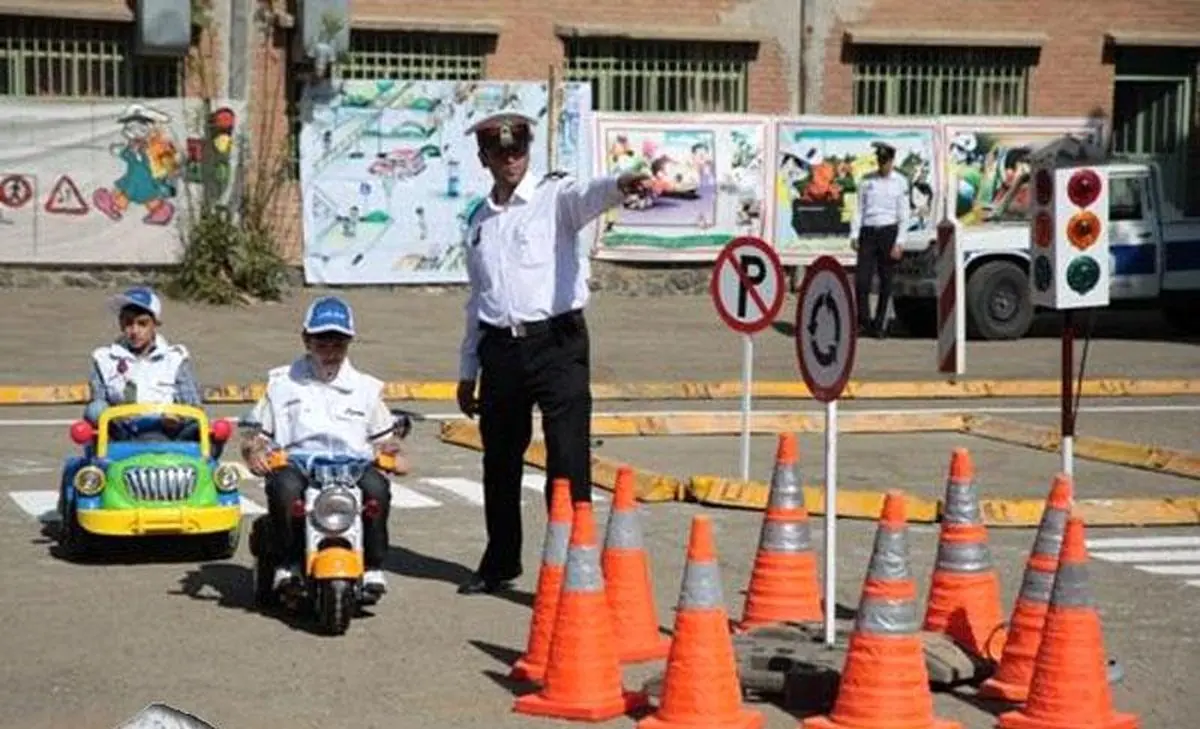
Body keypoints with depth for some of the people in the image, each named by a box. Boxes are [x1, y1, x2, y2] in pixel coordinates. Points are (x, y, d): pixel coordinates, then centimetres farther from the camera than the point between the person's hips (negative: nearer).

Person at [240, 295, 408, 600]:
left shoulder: (365, 388, 23)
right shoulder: (282, 383, 20)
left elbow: (382, 438, 21)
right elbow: (259, 436, 15)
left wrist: (392, 452, -2)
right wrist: (254, 452, -8)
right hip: (296, 464, -1)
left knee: (376, 486, -33)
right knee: (285, 486, -37)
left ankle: (373, 568, -22)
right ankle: (288, 564, -22)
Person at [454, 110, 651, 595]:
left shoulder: (554, 197, 0)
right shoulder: (479, 220, 17)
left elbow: (588, 195, -25)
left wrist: (620, 185, -49)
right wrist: (467, 371, 22)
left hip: (556, 341, -6)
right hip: (500, 349, 6)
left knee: (568, 459, -10)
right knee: (500, 461, 15)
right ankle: (500, 564, 32)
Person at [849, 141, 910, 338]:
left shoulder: (900, 182, 2)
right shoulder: (867, 180, 8)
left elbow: (903, 215, 0)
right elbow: (859, 209, 10)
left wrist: (899, 242, -7)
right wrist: (854, 234, 0)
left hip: (888, 232, -1)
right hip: (868, 232, 1)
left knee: (886, 282, 2)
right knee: (861, 280, -7)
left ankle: (879, 325, 10)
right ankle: (864, 322, 5)